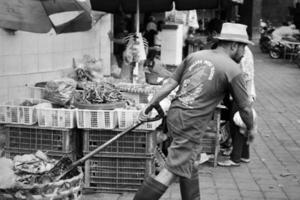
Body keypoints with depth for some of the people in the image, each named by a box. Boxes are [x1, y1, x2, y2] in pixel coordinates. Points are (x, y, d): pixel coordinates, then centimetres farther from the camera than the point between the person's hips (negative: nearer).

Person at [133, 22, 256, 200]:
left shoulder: (195, 56, 9)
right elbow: (245, 107, 2)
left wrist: (149, 107, 12)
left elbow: (170, 84, 7)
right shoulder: (233, 70, -6)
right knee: (172, 172, -3)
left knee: (189, 164, 22)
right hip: (191, 124, -8)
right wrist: (251, 128, 20)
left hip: (174, 113, 8)